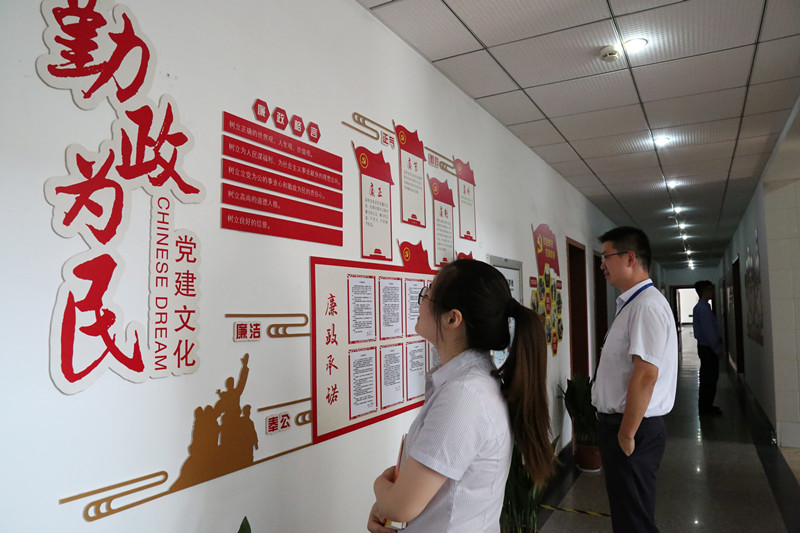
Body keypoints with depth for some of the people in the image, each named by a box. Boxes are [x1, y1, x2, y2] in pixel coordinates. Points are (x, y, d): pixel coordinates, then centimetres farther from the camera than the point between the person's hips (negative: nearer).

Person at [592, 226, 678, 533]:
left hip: (633, 429, -9)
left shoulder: (647, 306, -20)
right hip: (618, 425, 9)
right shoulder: (631, 304, 12)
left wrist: (626, 435, -20)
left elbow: (646, 375, -26)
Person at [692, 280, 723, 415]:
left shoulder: (699, 307, 13)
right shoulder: (703, 308, -19)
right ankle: (706, 407, 5)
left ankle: (705, 406, 24)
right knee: (710, 379, -2)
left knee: (707, 378, 16)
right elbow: (708, 331, -21)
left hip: (705, 347, 10)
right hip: (708, 348, -10)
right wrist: (717, 349, -16)